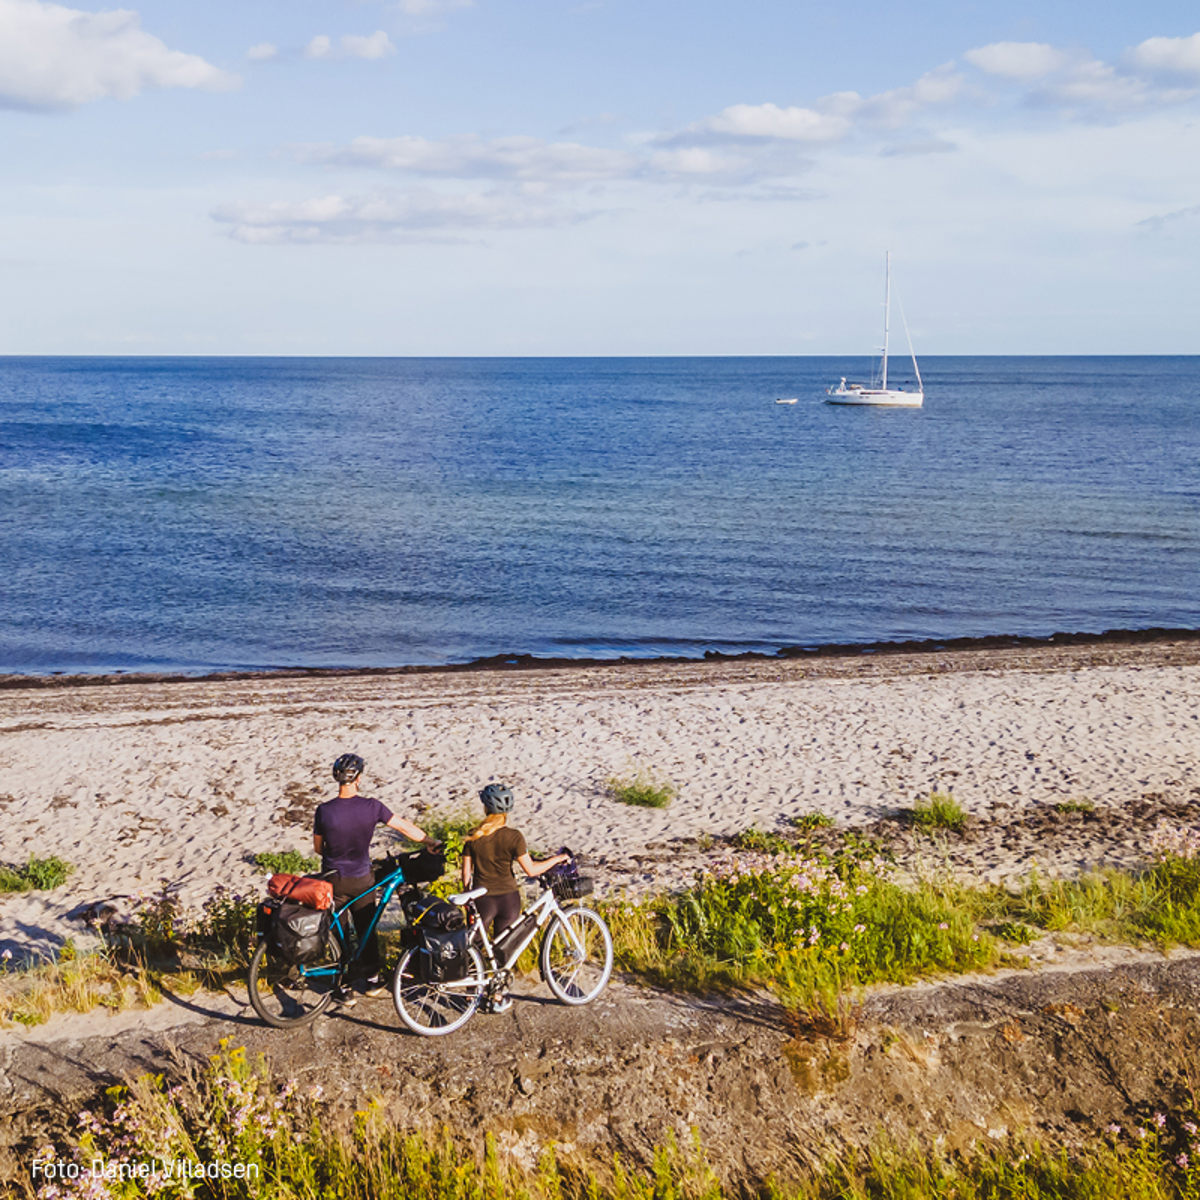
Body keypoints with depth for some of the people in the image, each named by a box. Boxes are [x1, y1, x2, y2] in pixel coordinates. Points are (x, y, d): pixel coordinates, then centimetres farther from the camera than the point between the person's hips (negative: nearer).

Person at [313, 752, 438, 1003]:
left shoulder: (324, 811, -16)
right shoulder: (372, 806, -16)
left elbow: (318, 848, -2)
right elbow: (406, 827, -7)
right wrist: (431, 842, 7)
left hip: (334, 880, -1)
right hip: (362, 879, 1)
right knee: (367, 930, 18)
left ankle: (343, 989, 17)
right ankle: (372, 981, 29)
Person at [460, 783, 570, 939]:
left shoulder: (473, 836, -6)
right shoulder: (514, 836, -12)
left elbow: (466, 871, -1)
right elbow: (531, 870, -13)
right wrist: (557, 859, 0)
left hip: (482, 901, 0)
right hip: (508, 899, 0)